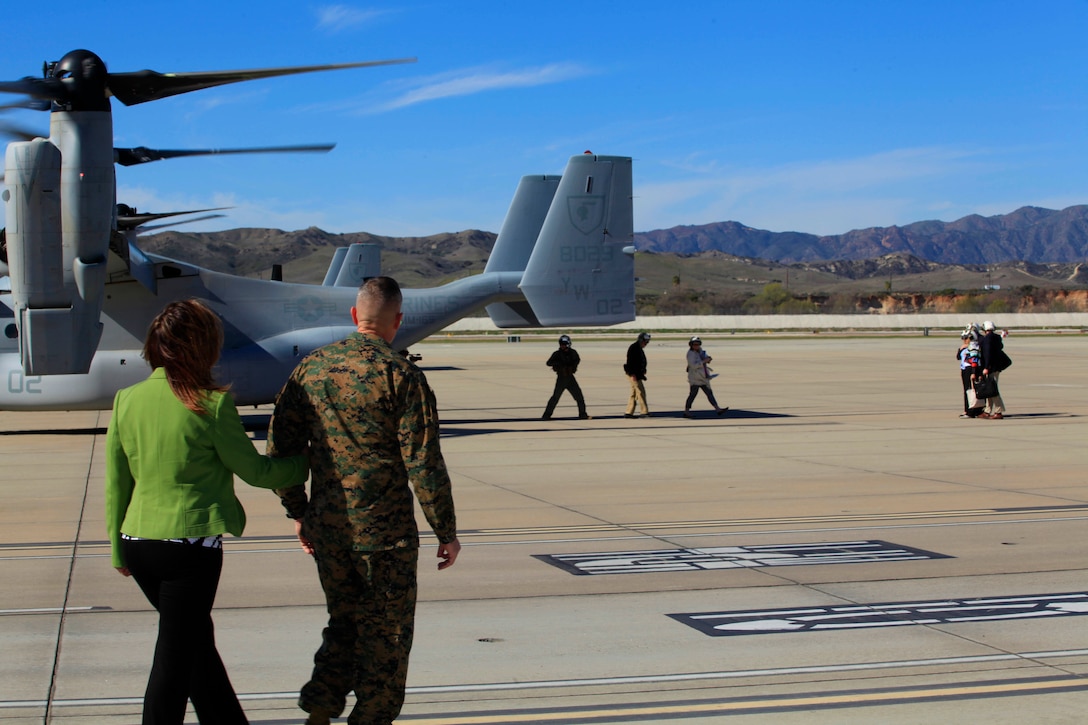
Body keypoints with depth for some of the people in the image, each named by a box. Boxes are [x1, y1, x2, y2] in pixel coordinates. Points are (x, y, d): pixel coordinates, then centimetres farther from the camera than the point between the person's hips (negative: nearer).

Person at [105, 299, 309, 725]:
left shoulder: (126, 400, 2)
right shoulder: (211, 404, -13)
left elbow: (116, 485, 8)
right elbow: (253, 470, -3)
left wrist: (118, 550, 18)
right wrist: (304, 465, 15)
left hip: (138, 543, 6)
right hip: (190, 544, -6)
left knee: (198, 641, 22)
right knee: (174, 660, 4)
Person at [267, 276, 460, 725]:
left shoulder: (311, 368, 5)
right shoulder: (400, 375, -12)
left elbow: (280, 448, 9)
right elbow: (423, 462, -14)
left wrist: (298, 512, 18)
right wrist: (446, 531, -6)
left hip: (325, 528, 5)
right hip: (385, 532, -5)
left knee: (344, 625, 20)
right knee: (385, 636, 8)